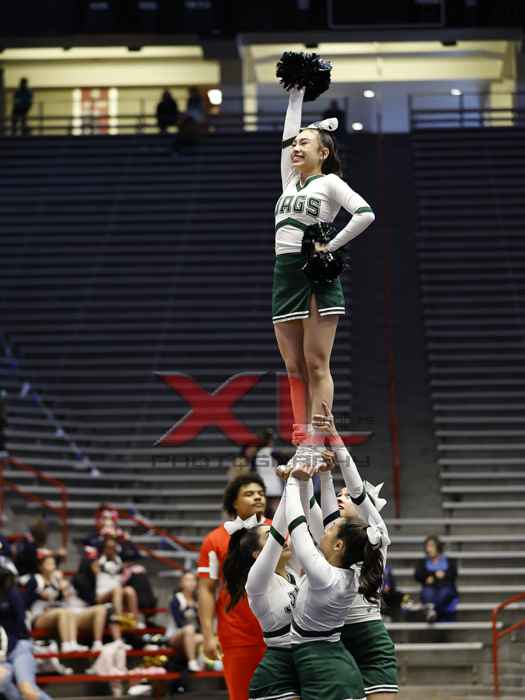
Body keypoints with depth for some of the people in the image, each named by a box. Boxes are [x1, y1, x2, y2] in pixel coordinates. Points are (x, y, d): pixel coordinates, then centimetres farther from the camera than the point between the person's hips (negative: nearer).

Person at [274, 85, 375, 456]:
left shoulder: (330, 182, 1)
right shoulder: (291, 181, 19)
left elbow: (365, 214, -12)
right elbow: (287, 137, 24)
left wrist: (329, 246, -12)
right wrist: (296, 95, 25)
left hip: (318, 276, -7)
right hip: (285, 274, 7)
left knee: (316, 366, -9)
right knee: (295, 369, 3)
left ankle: (316, 446, -11)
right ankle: (303, 447, 3)